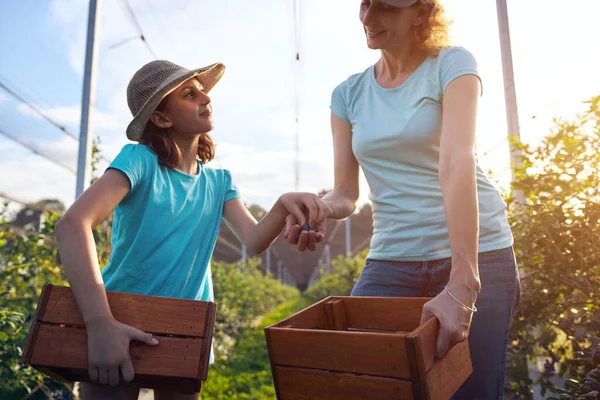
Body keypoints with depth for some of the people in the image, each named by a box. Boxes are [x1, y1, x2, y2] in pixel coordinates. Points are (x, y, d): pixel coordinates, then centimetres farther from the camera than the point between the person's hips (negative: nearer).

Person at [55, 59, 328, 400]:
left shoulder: (218, 182, 2)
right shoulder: (140, 159, -15)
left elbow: (255, 240, -11)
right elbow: (73, 224, -28)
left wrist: (284, 205, -32)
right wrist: (100, 322, -39)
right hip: (120, 320, -4)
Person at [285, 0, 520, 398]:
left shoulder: (452, 64, -5)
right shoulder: (348, 93, 7)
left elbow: (457, 163, -20)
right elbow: (346, 193, 6)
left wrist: (462, 284, -29)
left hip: (476, 253, -2)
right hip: (392, 260, 3)